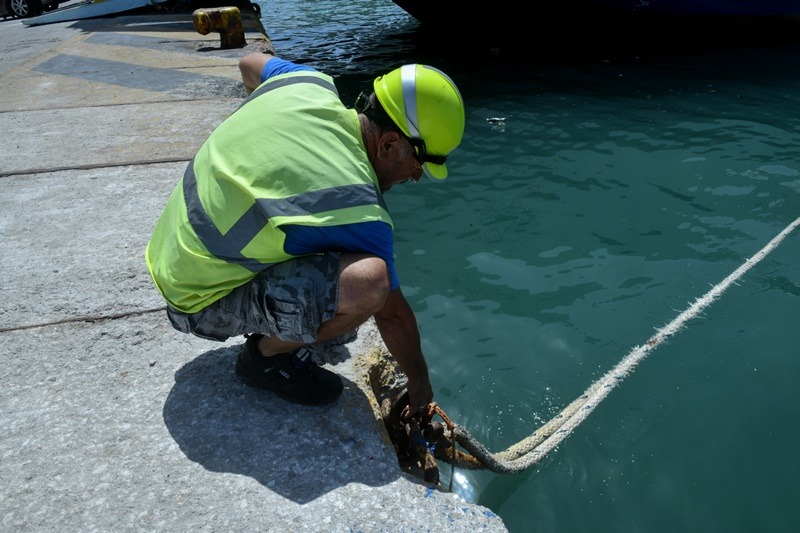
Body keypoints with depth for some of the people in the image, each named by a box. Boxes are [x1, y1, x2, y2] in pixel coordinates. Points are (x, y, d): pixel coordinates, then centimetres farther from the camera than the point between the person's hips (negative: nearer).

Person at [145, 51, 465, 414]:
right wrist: (419, 383, 5)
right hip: (202, 304, -9)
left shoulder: (312, 84, -8)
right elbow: (392, 315, -13)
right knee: (369, 279, -31)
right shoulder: (360, 212, -28)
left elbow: (249, 64, 16)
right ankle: (268, 355, -3)